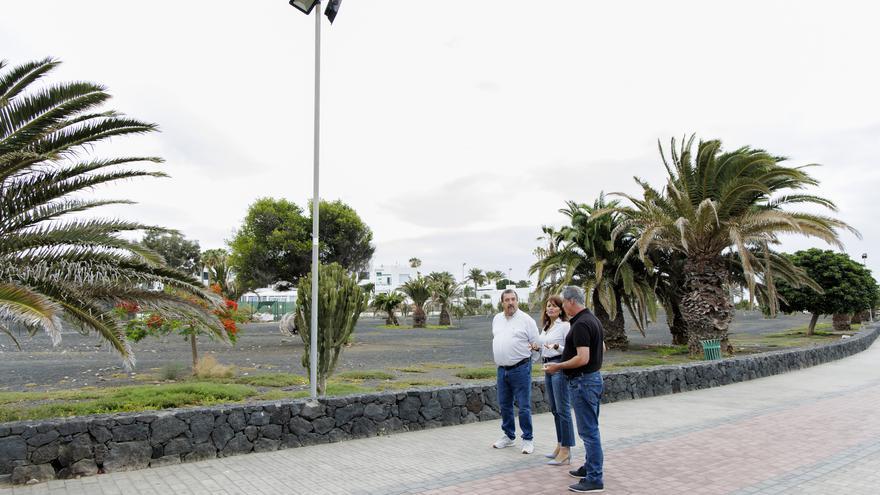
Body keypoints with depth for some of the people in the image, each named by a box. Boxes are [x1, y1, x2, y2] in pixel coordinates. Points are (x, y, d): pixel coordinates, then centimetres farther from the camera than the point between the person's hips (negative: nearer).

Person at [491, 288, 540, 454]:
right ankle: (509, 436, 29)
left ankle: (528, 439, 12)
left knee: (524, 406, 0)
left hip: (520, 369, -6)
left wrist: (535, 346, -24)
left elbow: (536, 344, -3)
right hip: (502, 369, 6)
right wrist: (498, 353, 10)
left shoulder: (526, 320, -7)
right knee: (504, 405, 14)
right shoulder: (497, 319, 11)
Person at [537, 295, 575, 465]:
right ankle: (560, 445, 25)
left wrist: (557, 346, -29)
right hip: (547, 368, 9)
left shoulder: (565, 326, -9)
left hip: (560, 368, -9)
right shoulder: (545, 326, 16)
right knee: (554, 410, 14)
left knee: (563, 409, -7)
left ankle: (566, 451, -3)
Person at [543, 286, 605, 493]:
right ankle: (590, 467, 31)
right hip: (593, 377, 11)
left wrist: (558, 366, -16)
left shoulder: (581, 324, -22)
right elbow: (602, 348, 20)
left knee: (588, 430, -4)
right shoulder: (592, 319, 10)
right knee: (590, 428, 19)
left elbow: (582, 359, -27)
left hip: (583, 381, -11)